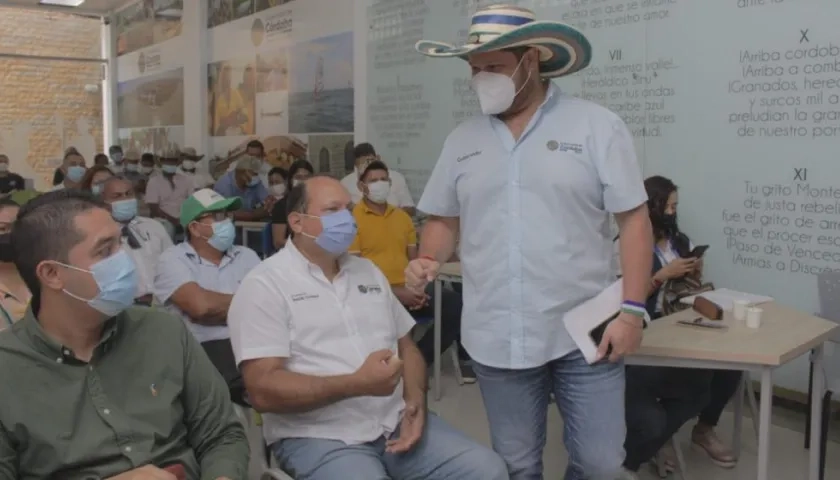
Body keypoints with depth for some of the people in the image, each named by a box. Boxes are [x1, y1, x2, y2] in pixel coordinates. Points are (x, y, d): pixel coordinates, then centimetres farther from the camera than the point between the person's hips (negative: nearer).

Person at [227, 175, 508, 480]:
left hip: (396, 423, 6)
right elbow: (263, 390, -16)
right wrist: (358, 383, -23)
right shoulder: (265, 285, -7)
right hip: (319, 438, -6)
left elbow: (406, 347, 18)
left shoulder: (368, 272, 15)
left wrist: (415, 397, -3)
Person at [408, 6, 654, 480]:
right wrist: (428, 260, -6)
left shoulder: (598, 125, -4)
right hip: (496, 338, 3)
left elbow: (634, 220, -5)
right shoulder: (462, 140, 7)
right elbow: (444, 219, 15)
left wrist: (632, 309, -11)